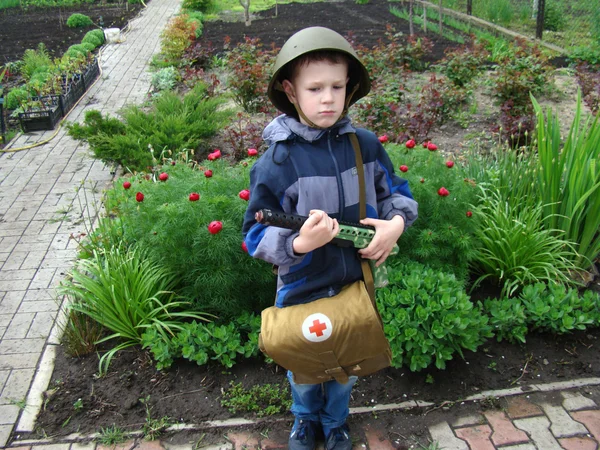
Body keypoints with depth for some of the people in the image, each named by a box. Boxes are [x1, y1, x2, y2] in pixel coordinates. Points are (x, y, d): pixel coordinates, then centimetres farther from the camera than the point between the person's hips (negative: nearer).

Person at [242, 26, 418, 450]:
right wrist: (299, 244, -36)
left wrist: (396, 222, -15)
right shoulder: (277, 161, -19)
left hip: (356, 283, 3)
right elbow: (256, 233, -17)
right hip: (303, 289, -2)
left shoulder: (366, 145, -9)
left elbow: (395, 191, 6)